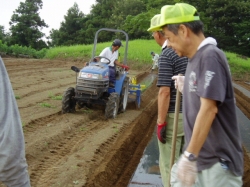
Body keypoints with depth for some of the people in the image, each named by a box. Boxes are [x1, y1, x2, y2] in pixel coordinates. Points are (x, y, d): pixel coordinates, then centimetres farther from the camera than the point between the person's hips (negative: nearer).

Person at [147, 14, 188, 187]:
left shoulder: (166, 55, -17)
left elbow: (164, 92, -22)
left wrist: (161, 122, -17)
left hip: (174, 116, -8)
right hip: (189, 114, 8)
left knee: (168, 163, 6)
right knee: (180, 159, 22)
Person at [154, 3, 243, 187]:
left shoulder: (210, 56, -19)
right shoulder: (196, 58, 9)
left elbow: (209, 109, -26)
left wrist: (190, 155, -27)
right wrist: (186, 88, 7)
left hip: (218, 160, -8)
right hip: (201, 155, 8)